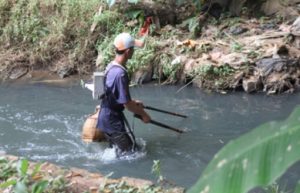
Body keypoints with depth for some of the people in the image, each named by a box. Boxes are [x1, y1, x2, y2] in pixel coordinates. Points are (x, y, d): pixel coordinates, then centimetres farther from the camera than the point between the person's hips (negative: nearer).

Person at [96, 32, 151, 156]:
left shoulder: (111, 66, 2)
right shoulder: (120, 73, -27)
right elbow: (127, 104, -22)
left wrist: (133, 102, 23)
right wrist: (143, 114, -7)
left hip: (107, 117, 9)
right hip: (113, 120, -9)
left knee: (118, 148, 20)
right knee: (130, 152, 1)